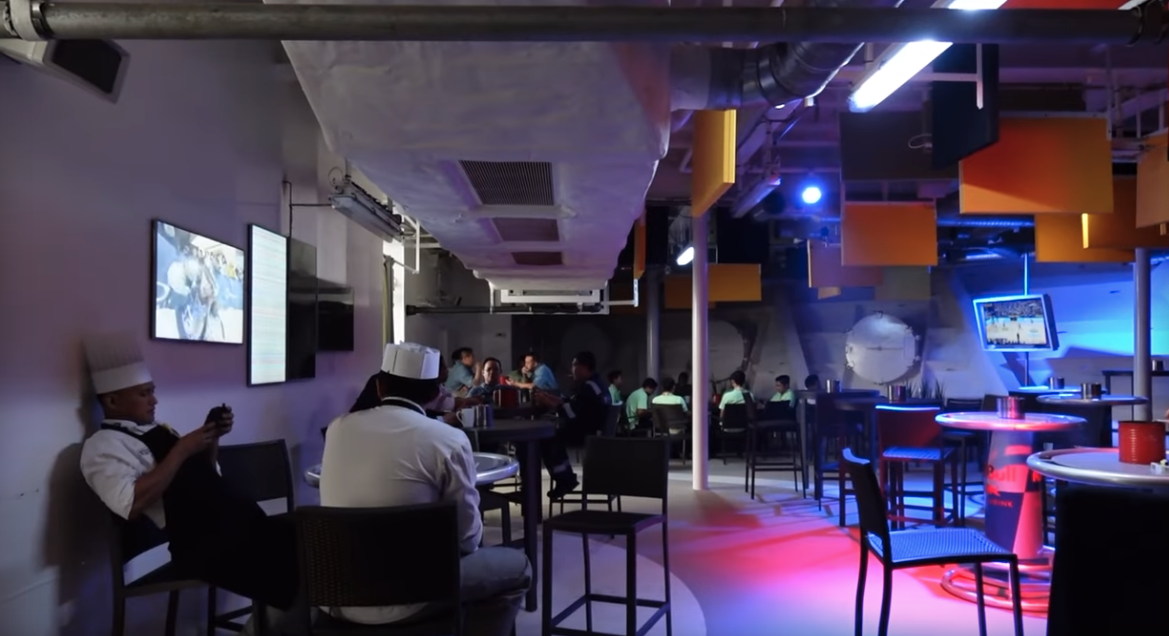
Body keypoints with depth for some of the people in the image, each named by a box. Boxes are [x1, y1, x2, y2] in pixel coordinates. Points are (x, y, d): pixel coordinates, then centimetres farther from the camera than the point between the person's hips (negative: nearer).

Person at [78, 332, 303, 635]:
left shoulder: (156, 430, 20)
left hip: (238, 522, 9)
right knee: (286, 569, -22)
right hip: (203, 545, -9)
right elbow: (131, 505, -20)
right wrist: (181, 450, -16)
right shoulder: (103, 445, -4)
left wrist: (212, 438, 6)